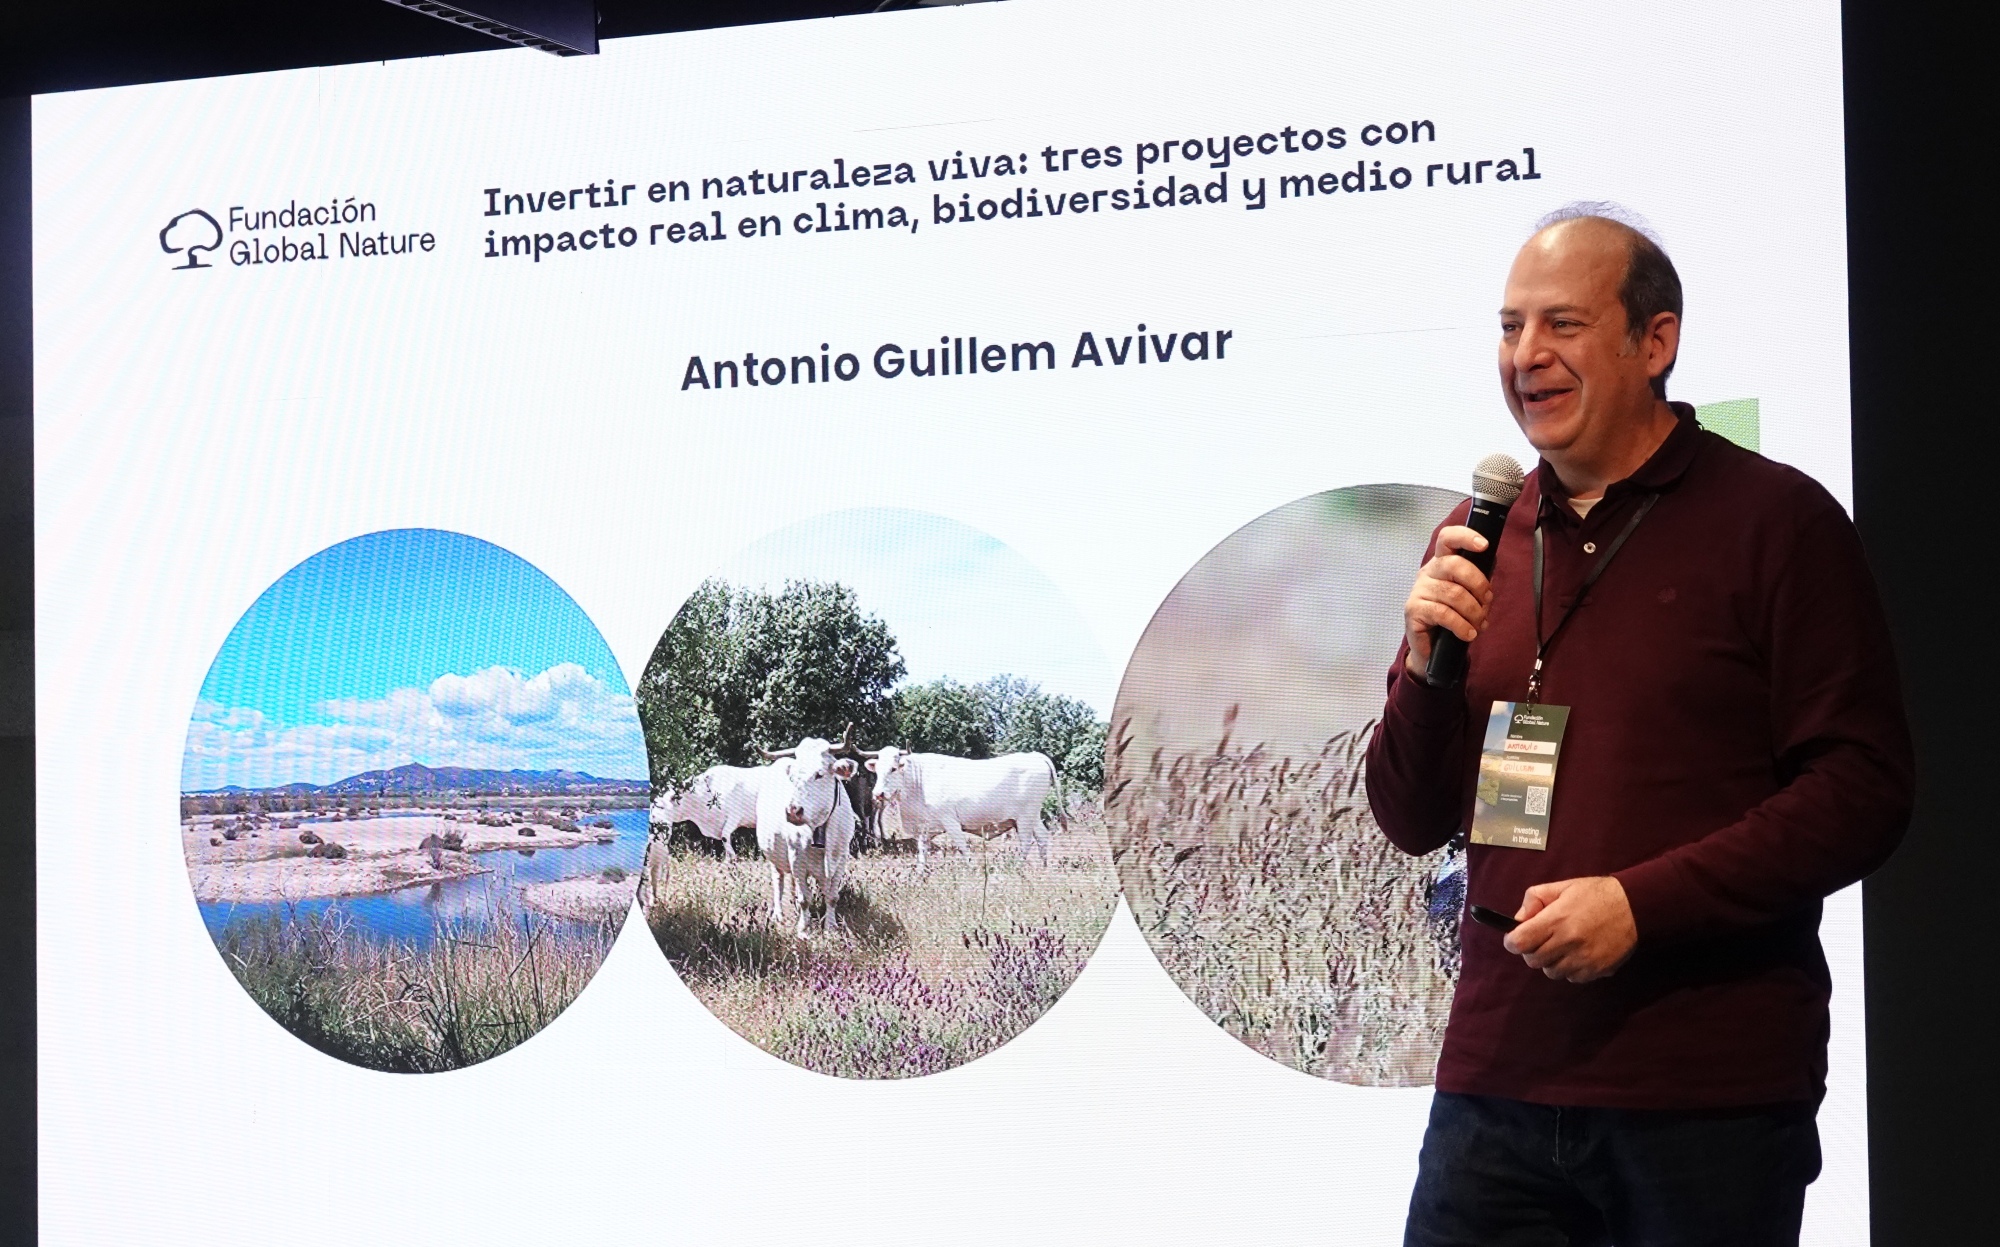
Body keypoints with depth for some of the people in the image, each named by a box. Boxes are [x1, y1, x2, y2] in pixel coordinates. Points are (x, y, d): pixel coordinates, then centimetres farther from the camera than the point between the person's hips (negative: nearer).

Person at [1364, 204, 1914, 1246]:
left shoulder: (1774, 519, -3)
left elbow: (1863, 790, -9)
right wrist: (1426, 665, -6)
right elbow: (1412, 822, 13)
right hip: (1498, 1084, 4)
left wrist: (1641, 903, -17)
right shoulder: (1476, 542, 11)